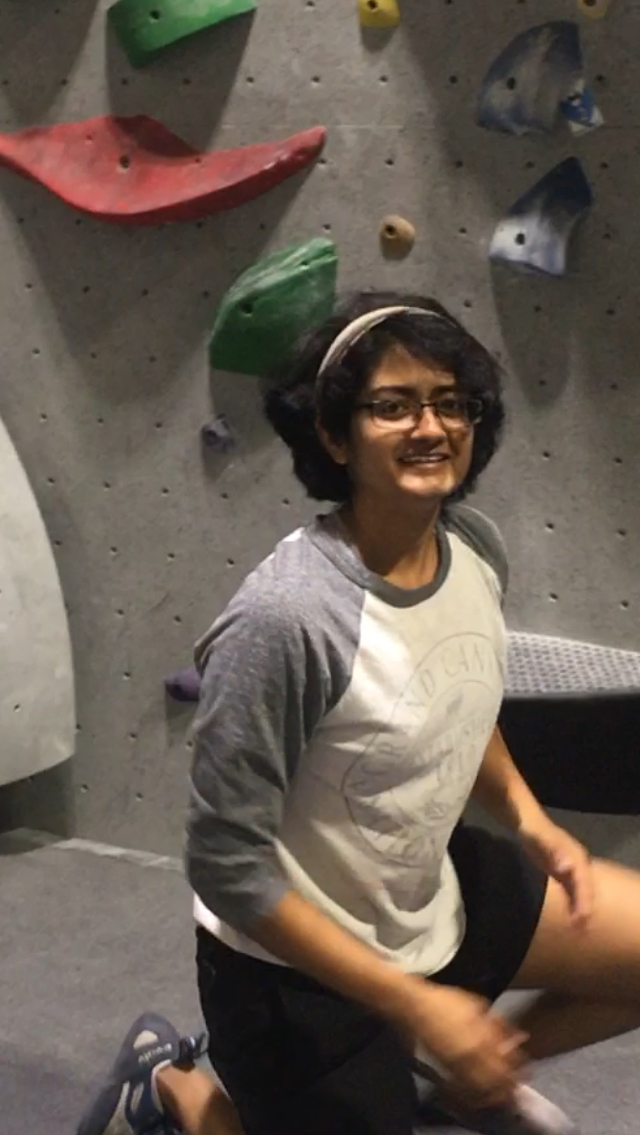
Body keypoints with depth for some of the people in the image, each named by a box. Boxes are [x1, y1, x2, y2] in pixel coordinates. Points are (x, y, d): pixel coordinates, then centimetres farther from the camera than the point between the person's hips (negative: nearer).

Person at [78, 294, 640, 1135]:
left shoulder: (476, 546, -8)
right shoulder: (284, 618, -31)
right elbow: (229, 869, -26)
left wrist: (526, 816, -3)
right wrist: (415, 1004, -24)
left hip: (430, 892, 7)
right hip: (297, 968, -6)